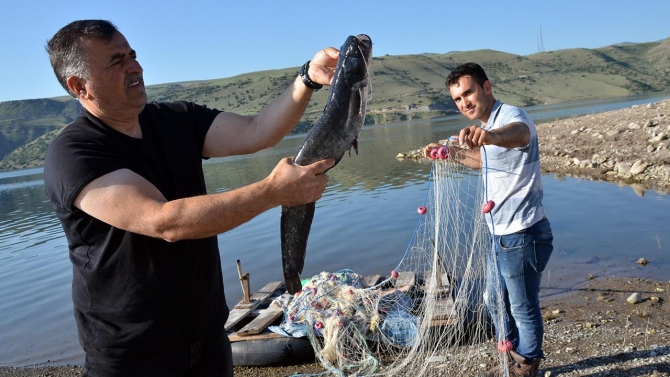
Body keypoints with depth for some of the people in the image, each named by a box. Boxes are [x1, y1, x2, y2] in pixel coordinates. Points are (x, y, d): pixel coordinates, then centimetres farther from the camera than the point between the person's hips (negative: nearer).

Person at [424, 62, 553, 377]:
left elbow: (517, 133, -45)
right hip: (501, 234, 10)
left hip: (521, 234, -10)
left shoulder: (511, 116, -19)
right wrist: (450, 152, 24)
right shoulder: (489, 126, 11)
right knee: (495, 301, 22)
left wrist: (491, 136, -67)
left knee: (523, 307, 7)